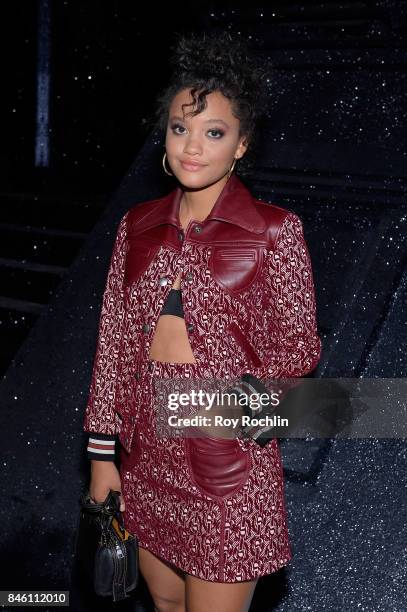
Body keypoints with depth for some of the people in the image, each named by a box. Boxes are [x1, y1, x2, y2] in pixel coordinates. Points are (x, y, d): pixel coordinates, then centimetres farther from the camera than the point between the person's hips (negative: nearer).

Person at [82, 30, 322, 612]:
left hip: (227, 463, -4)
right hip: (147, 459, 5)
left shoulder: (274, 230, -9)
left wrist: (193, 343, -11)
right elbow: (114, 342, 5)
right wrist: (102, 453, 5)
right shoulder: (138, 226, 3)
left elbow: (301, 347, -3)